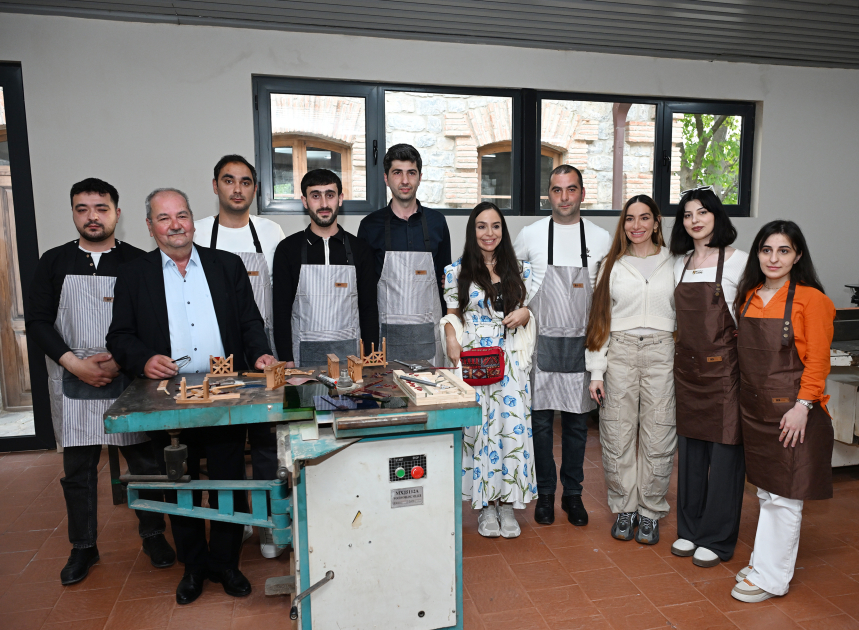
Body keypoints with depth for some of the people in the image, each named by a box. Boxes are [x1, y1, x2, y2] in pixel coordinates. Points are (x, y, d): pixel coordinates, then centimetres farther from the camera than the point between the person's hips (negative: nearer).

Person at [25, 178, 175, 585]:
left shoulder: (138, 262, 1)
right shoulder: (54, 262, 6)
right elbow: (38, 323, 2)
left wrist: (119, 361, -13)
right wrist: (77, 365, -10)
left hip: (128, 380, -1)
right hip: (73, 382, 2)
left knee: (145, 460, 5)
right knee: (77, 467, 10)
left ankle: (153, 535, 24)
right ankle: (83, 548, 27)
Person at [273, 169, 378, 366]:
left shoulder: (359, 248, 6)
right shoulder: (288, 249, 3)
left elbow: (369, 308, 6)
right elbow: (282, 309, 1)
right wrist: (287, 360, -7)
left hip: (351, 352, 1)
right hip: (304, 355, -1)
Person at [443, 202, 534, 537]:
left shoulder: (519, 270, 10)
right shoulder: (457, 271, 5)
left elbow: (532, 308, 18)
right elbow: (451, 315, 6)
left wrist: (525, 313, -5)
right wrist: (452, 341, -12)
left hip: (511, 361, 2)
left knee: (513, 428, -1)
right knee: (479, 428, 1)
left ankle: (508, 503, 15)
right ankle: (486, 505, 17)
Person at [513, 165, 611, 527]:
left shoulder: (600, 238, 4)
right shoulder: (530, 235, 0)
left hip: (581, 342, 1)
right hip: (541, 340, -1)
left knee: (576, 419, 9)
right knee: (541, 418, 4)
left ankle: (573, 493, 24)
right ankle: (545, 493, 20)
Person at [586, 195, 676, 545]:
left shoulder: (673, 263, 8)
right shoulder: (613, 265, 10)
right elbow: (600, 319, 7)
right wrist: (596, 372, 1)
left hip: (661, 352, 0)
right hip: (620, 352, 1)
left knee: (657, 438, 2)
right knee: (617, 436, 3)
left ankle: (650, 512, 19)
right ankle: (625, 509, 20)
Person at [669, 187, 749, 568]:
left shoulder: (737, 260, -4)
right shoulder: (680, 263, 11)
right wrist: (683, 346, 10)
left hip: (723, 366, -5)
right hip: (687, 365, 5)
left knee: (724, 452, 2)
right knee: (690, 450, 12)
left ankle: (717, 540, 16)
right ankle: (690, 530, 26)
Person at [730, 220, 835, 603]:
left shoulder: (811, 299, -8)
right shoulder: (748, 296, 9)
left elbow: (818, 360, -11)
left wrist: (802, 405, -17)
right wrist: (746, 396, 10)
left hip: (790, 411, -6)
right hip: (754, 407, 6)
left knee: (783, 496, 2)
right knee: (765, 490, 16)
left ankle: (771, 578, 13)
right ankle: (765, 560, 29)